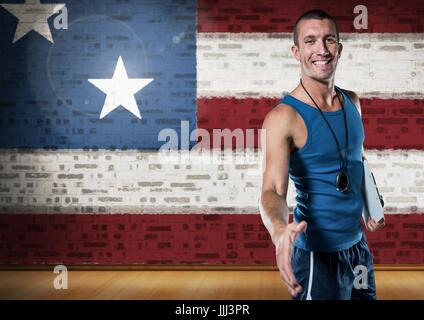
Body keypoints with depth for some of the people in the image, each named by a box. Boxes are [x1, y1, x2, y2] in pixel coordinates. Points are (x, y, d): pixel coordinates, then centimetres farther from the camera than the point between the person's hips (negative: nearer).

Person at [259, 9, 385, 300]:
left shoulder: (352, 102, 3)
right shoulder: (284, 117, -19)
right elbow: (272, 191, -29)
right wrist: (280, 230, -49)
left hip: (358, 244, 7)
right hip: (319, 254, -7)